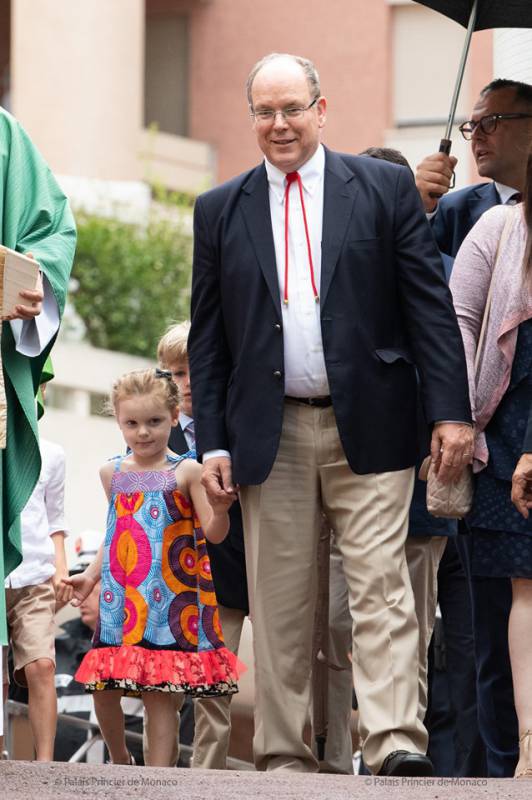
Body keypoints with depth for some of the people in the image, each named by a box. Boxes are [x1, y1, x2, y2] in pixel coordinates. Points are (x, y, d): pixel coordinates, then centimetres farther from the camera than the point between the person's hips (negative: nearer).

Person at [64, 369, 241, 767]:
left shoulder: (186, 471, -3)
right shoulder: (113, 472, 11)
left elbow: (212, 534, -4)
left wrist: (220, 511, -24)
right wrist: (91, 574, 20)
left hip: (168, 596, -4)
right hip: (120, 597, 4)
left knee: (158, 693, -6)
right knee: (103, 689, 3)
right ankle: (120, 761, 26)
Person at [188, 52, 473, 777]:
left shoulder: (386, 188, 5)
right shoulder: (220, 212, 11)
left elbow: (430, 304, 2)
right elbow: (207, 337, 11)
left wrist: (450, 411, -6)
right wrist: (212, 443, 4)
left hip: (368, 426, -2)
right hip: (271, 437, 2)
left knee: (380, 588, -10)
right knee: (280, 602, 3)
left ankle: (396, 745, -15)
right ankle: (286, 758, 8)